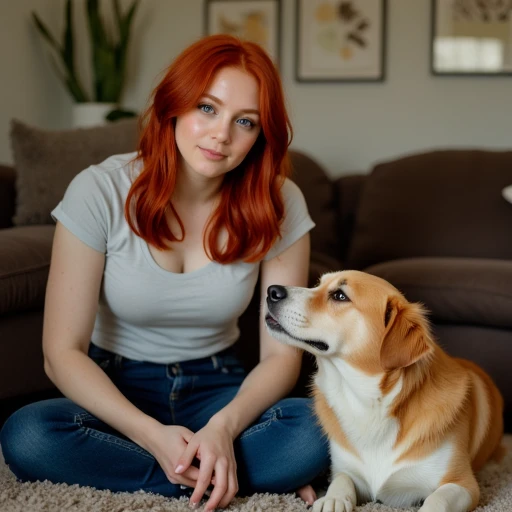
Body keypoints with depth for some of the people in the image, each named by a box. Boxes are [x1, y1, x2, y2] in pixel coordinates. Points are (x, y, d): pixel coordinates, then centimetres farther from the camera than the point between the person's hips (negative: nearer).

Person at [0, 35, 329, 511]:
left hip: (217, 388, -1)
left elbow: (281, 354, -10)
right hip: (116, 389, 1)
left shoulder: (279, 204, -11)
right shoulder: (101, 191, -17)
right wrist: (153, 436, -29)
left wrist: (223, 426, -29)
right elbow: (63, 352, -16)